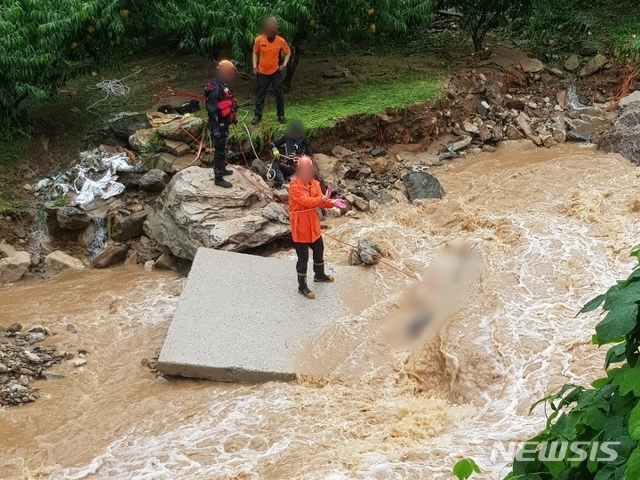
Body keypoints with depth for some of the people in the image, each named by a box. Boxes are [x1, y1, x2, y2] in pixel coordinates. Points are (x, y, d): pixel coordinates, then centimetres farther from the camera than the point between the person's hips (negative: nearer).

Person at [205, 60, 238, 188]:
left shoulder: (221, 85, 7)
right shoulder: (215, 89, -25)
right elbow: (212, 110, -27)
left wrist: (232, 118, 27)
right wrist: (216, 129, -27)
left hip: (223, 124, 10)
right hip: (218, 125, -10)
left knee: (222, 148, 24)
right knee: (219, 151, -3)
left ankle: (222, 169, 41)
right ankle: (218, 178, 4)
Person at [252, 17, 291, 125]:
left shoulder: (281, 41, -12)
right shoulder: (259, 39, -11)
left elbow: (288, 52, 4)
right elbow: (255, 53, 4)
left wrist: (284, 64, -7)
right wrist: (254, 66, -4)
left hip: (276, 72, 0)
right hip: (262, 72, 0)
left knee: (279, 94, 6)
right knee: (260, 95, 7)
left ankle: (281, 115, 19)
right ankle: (257, 115, 19)